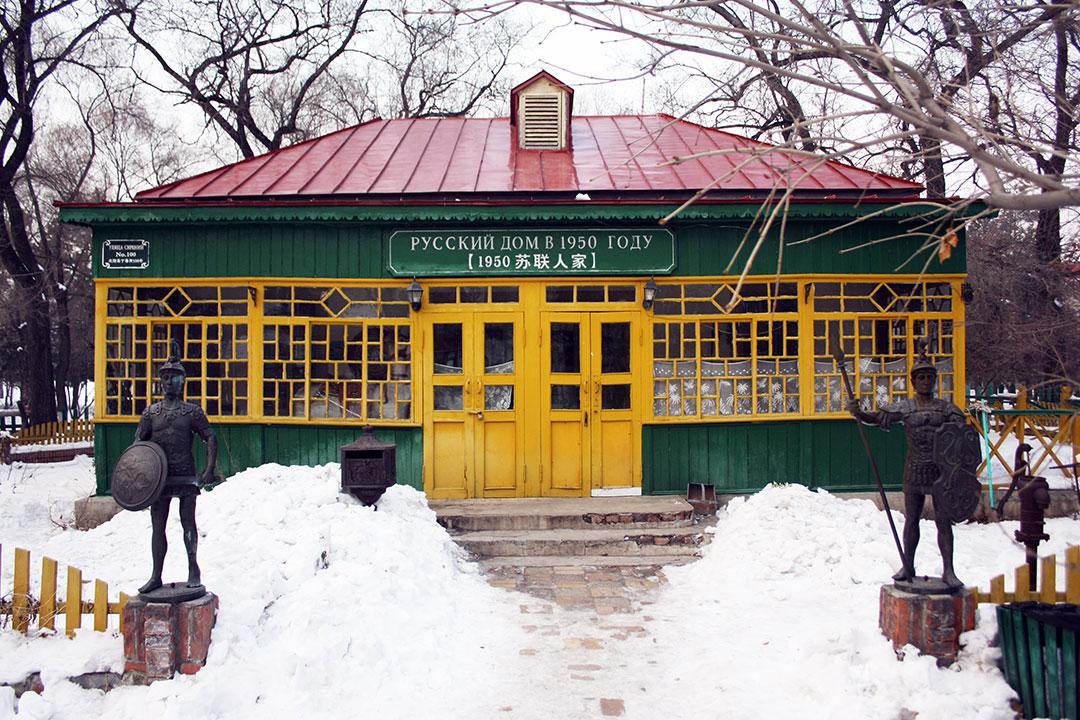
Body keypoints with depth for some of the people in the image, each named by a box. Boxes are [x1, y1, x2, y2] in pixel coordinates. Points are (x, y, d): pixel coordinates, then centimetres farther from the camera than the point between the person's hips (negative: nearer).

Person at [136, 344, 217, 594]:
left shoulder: (192, 411, 3)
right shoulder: (151, 412, 10)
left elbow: (210, 438, 0)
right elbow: (138, 443, 10)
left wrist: (209, 469, -11)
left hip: (186, 476, -2)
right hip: (158, 476, 2)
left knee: (188, 522, 4)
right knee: (158, 526, 6)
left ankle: (193, 569, 18)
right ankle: (156, 576, 13)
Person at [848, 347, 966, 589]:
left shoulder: (945, 407, 4)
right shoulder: (904, 407, 3)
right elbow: (877, 418, -2)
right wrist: (858, 413, -21)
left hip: (940, 470, -1)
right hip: (914, 471, 1)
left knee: (943, 521, 0)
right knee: (911, 519, 9)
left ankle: (948, 571, 6)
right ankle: (908, 567, 21)